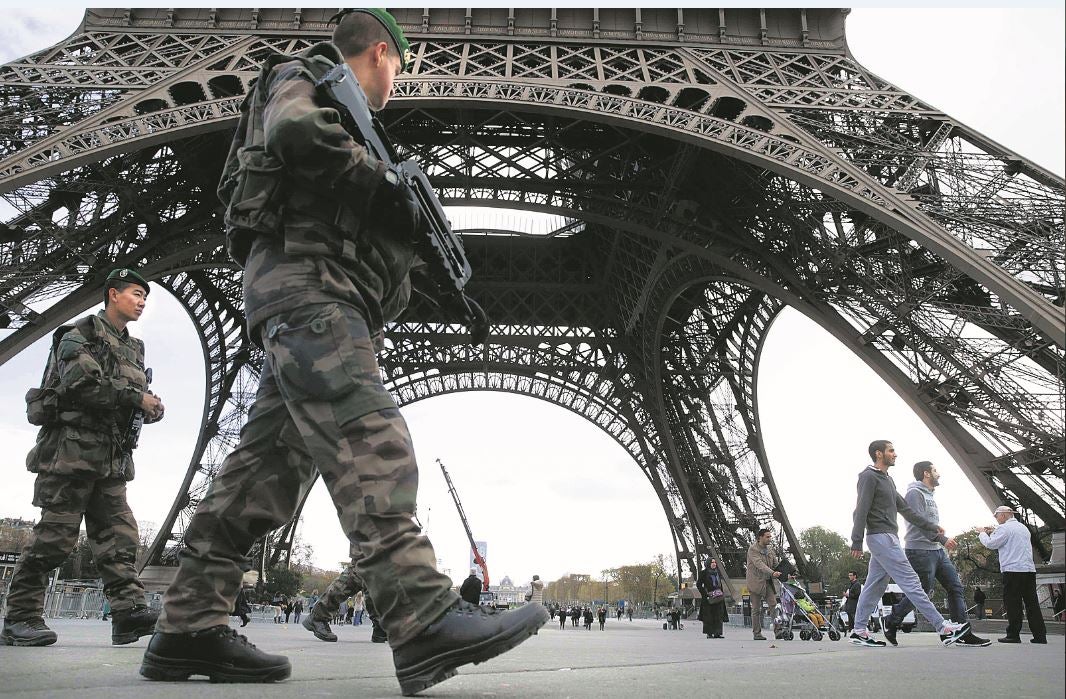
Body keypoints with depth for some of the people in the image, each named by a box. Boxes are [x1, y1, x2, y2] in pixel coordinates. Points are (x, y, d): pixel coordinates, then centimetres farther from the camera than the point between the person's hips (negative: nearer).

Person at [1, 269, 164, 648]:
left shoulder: (134, 348, 21)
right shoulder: (80, 334, -2)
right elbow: (82, 385, -17)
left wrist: (151, 406, -2)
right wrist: (136, 398, -16)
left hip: (112, 456, 7)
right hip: (74, 447, -7)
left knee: (119, 532, -3)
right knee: (55, 533, -5)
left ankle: (129, 610, -8)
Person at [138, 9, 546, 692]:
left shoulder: (342, 116, 36)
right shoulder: (303, 73, 10)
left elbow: (379, 226, 28)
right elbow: (295, 131, -16)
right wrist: (386, 178, -6)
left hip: (321, 298, 9)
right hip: (302, 277, -9)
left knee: (269, 461, 2)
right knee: (369, 436, -25)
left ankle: (189, 628, 4)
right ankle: (424, 617, -34)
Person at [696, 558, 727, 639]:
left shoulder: (718, 572, 15)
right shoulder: (704, 573, -3)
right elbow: (699, 584, -6)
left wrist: (722, 593, 10)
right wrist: (705, 594, -12)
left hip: (718, 597, 6)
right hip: (708, 598, -6)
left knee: (718, 615, 1)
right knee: (708, 616, -4)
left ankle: (717, 633, 2)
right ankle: (709, 633, 0)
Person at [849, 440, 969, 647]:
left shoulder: (888, 480, 23)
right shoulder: (869, 477, -8)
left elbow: (906, 510, 24)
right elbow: (861, 510, -15)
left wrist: (932, 526, 21)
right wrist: (857, 542, -20)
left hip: (888, 539, 10)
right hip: (881, 537, -10)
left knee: (875, 586, 8)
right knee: (910, 581, -9)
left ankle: (859, 631, 10)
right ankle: (943, 628, -7)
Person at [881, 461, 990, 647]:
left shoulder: (929, 495, 21)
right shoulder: (915, 493, -11)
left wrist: (942, 544, 21)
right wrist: (943, 539, -18)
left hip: (937, 550, 10)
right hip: (920, 551, -10)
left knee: (955, 587, 2)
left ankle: (964, 634, 2)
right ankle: (892, 621, 13)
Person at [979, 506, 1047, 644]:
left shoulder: (1004, 528, -7)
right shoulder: (1024, 527, 20)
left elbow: (990, 544, -7)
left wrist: (982, 533, 10)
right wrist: (992, 533, 24)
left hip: (1012, 570, -7)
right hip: (1029, 569, 7)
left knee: (1013, 603, -4)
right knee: (1032, 603, 7)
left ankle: (1013, 635, -2)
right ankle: (1040, 635, 6)